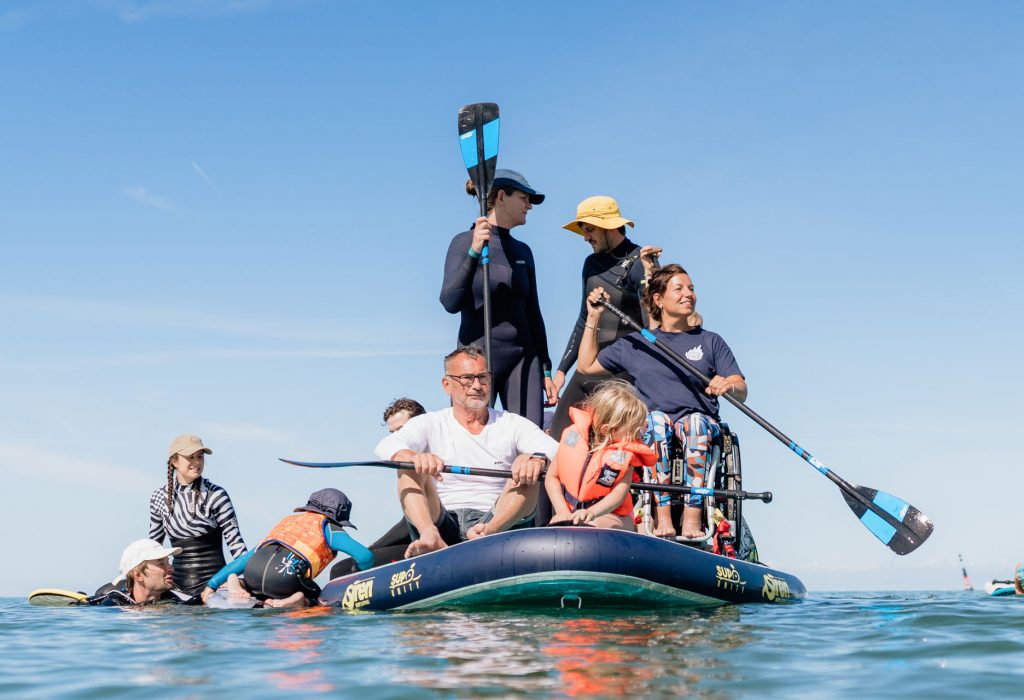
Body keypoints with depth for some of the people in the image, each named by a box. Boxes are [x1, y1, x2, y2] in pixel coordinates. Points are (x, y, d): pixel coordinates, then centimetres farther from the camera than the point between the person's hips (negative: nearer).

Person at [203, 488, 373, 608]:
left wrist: (212, 584, 35)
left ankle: (236, 583, 4)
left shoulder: (287, 520, 35)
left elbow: (247, 557, 34)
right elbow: (365, 556, 8)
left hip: (252, 572, 6)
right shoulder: (327, 526, 19)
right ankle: (298, 601, -19)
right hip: (287, 574, -6)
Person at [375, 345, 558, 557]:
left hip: (498, 521, 0)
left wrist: (537, 459, -32)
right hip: (441, 523, 0)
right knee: (409, 467, -18)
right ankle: (431, 537, -45)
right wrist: (415, 456, -35)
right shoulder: (431, 424, 10)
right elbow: (386, 446, -10)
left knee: (528, 473, -21)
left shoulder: (512, 424, 11)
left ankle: (487, 534, -46)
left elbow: (557, 452, -6)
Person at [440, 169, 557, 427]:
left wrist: (546, 369, 16)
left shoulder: (522, 251, 14)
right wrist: (474, 252, -24)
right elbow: (450, 303, -14)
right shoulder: (465, 242, -1)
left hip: (522, 359, 5)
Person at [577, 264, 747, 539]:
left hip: (703, 424, 0)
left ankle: (692, 519, -46)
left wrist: (728, 386, -17)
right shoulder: (634, 344, 21)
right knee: (655, 419, -35)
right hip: (650, 430, 0)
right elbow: (587, 365, 24)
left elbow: (741, 391, 7)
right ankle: (662, 519, -44)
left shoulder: (710, 341, 18)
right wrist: (593, 318, 19)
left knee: (695, 422, -36)